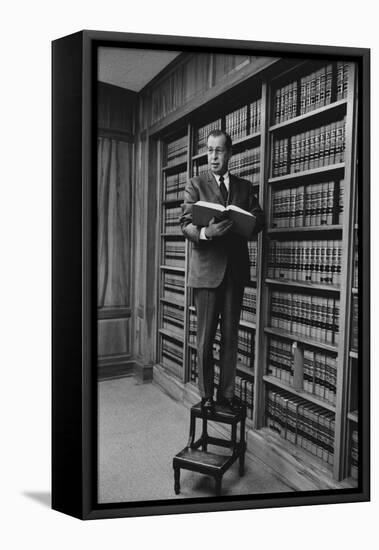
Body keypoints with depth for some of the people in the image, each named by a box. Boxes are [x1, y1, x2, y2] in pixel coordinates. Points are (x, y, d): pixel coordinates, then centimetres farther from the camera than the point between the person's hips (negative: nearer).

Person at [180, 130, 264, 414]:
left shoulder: (245, 186, 14)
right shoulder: (196, 184, 5)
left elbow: (259, 219, 9)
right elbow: (186, 224, -4)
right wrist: (205, 232, -25)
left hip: (235, 268, 3)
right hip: (207, 268, -3)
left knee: (231, 335, 7)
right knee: (206, 337, 2)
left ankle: (227, 393, 20)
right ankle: (206, 396, 14)